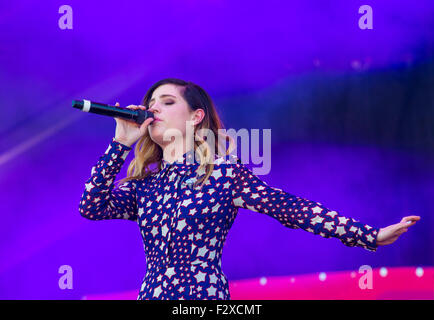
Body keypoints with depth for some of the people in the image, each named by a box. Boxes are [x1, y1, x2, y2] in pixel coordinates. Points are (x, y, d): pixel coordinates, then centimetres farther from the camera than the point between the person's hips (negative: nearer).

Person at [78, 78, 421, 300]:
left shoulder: (223, 171, -1)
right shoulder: (144, 184, 12)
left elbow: (292, 208, -6)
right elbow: (92, 207, -1)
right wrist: (121, 142, 0)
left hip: (206, 293, -4)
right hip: (151, 292, 4)